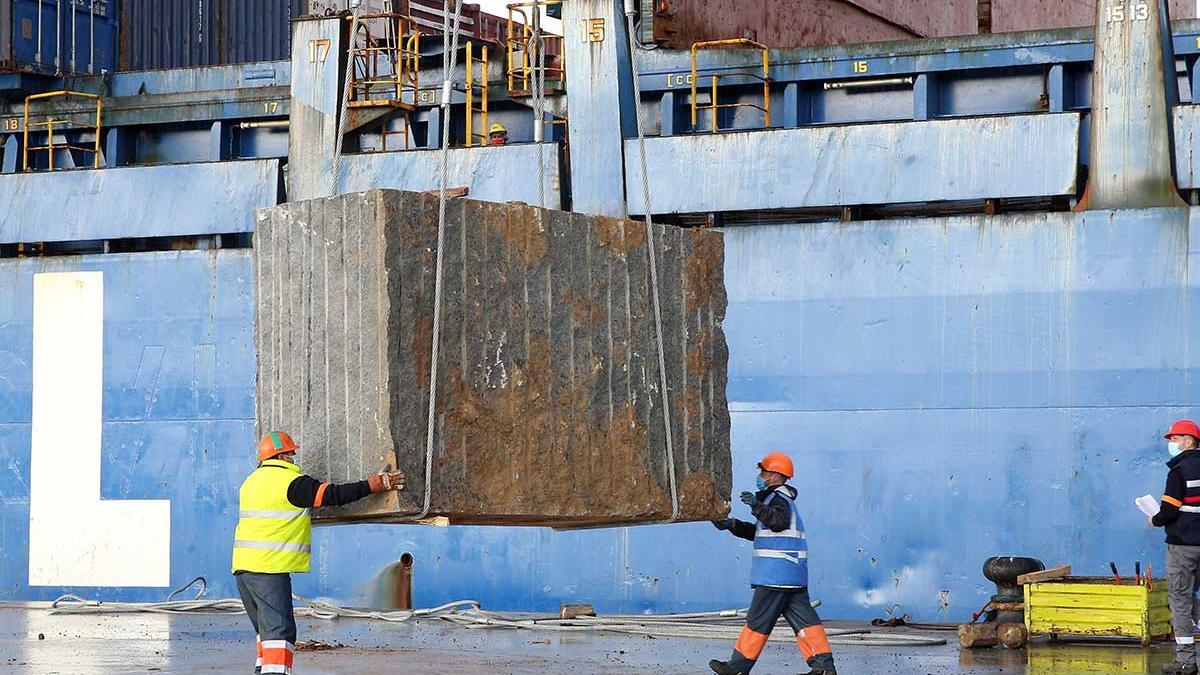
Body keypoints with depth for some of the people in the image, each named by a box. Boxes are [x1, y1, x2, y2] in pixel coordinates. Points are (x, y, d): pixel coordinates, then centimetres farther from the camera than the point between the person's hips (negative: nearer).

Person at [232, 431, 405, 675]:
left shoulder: (251, 482, 17)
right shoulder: (291, 482, -9)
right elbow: (332, 495, -10)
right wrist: (375, 484, -5)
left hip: (243, 565, 9)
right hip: (270, 568, -9)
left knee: (267, 628, 20)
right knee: (279, 629, -13)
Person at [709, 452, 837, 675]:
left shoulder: (779, 498, -9)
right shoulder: (778, 498, 24)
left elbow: (779, 522, -29)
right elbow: (760, 531, 30)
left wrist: (757, 506, -38)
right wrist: (732, 525, 22)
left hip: (776, 574, -10)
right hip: (794, 576, 10)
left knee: (758, 620, -2)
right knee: (802, 617, 4)